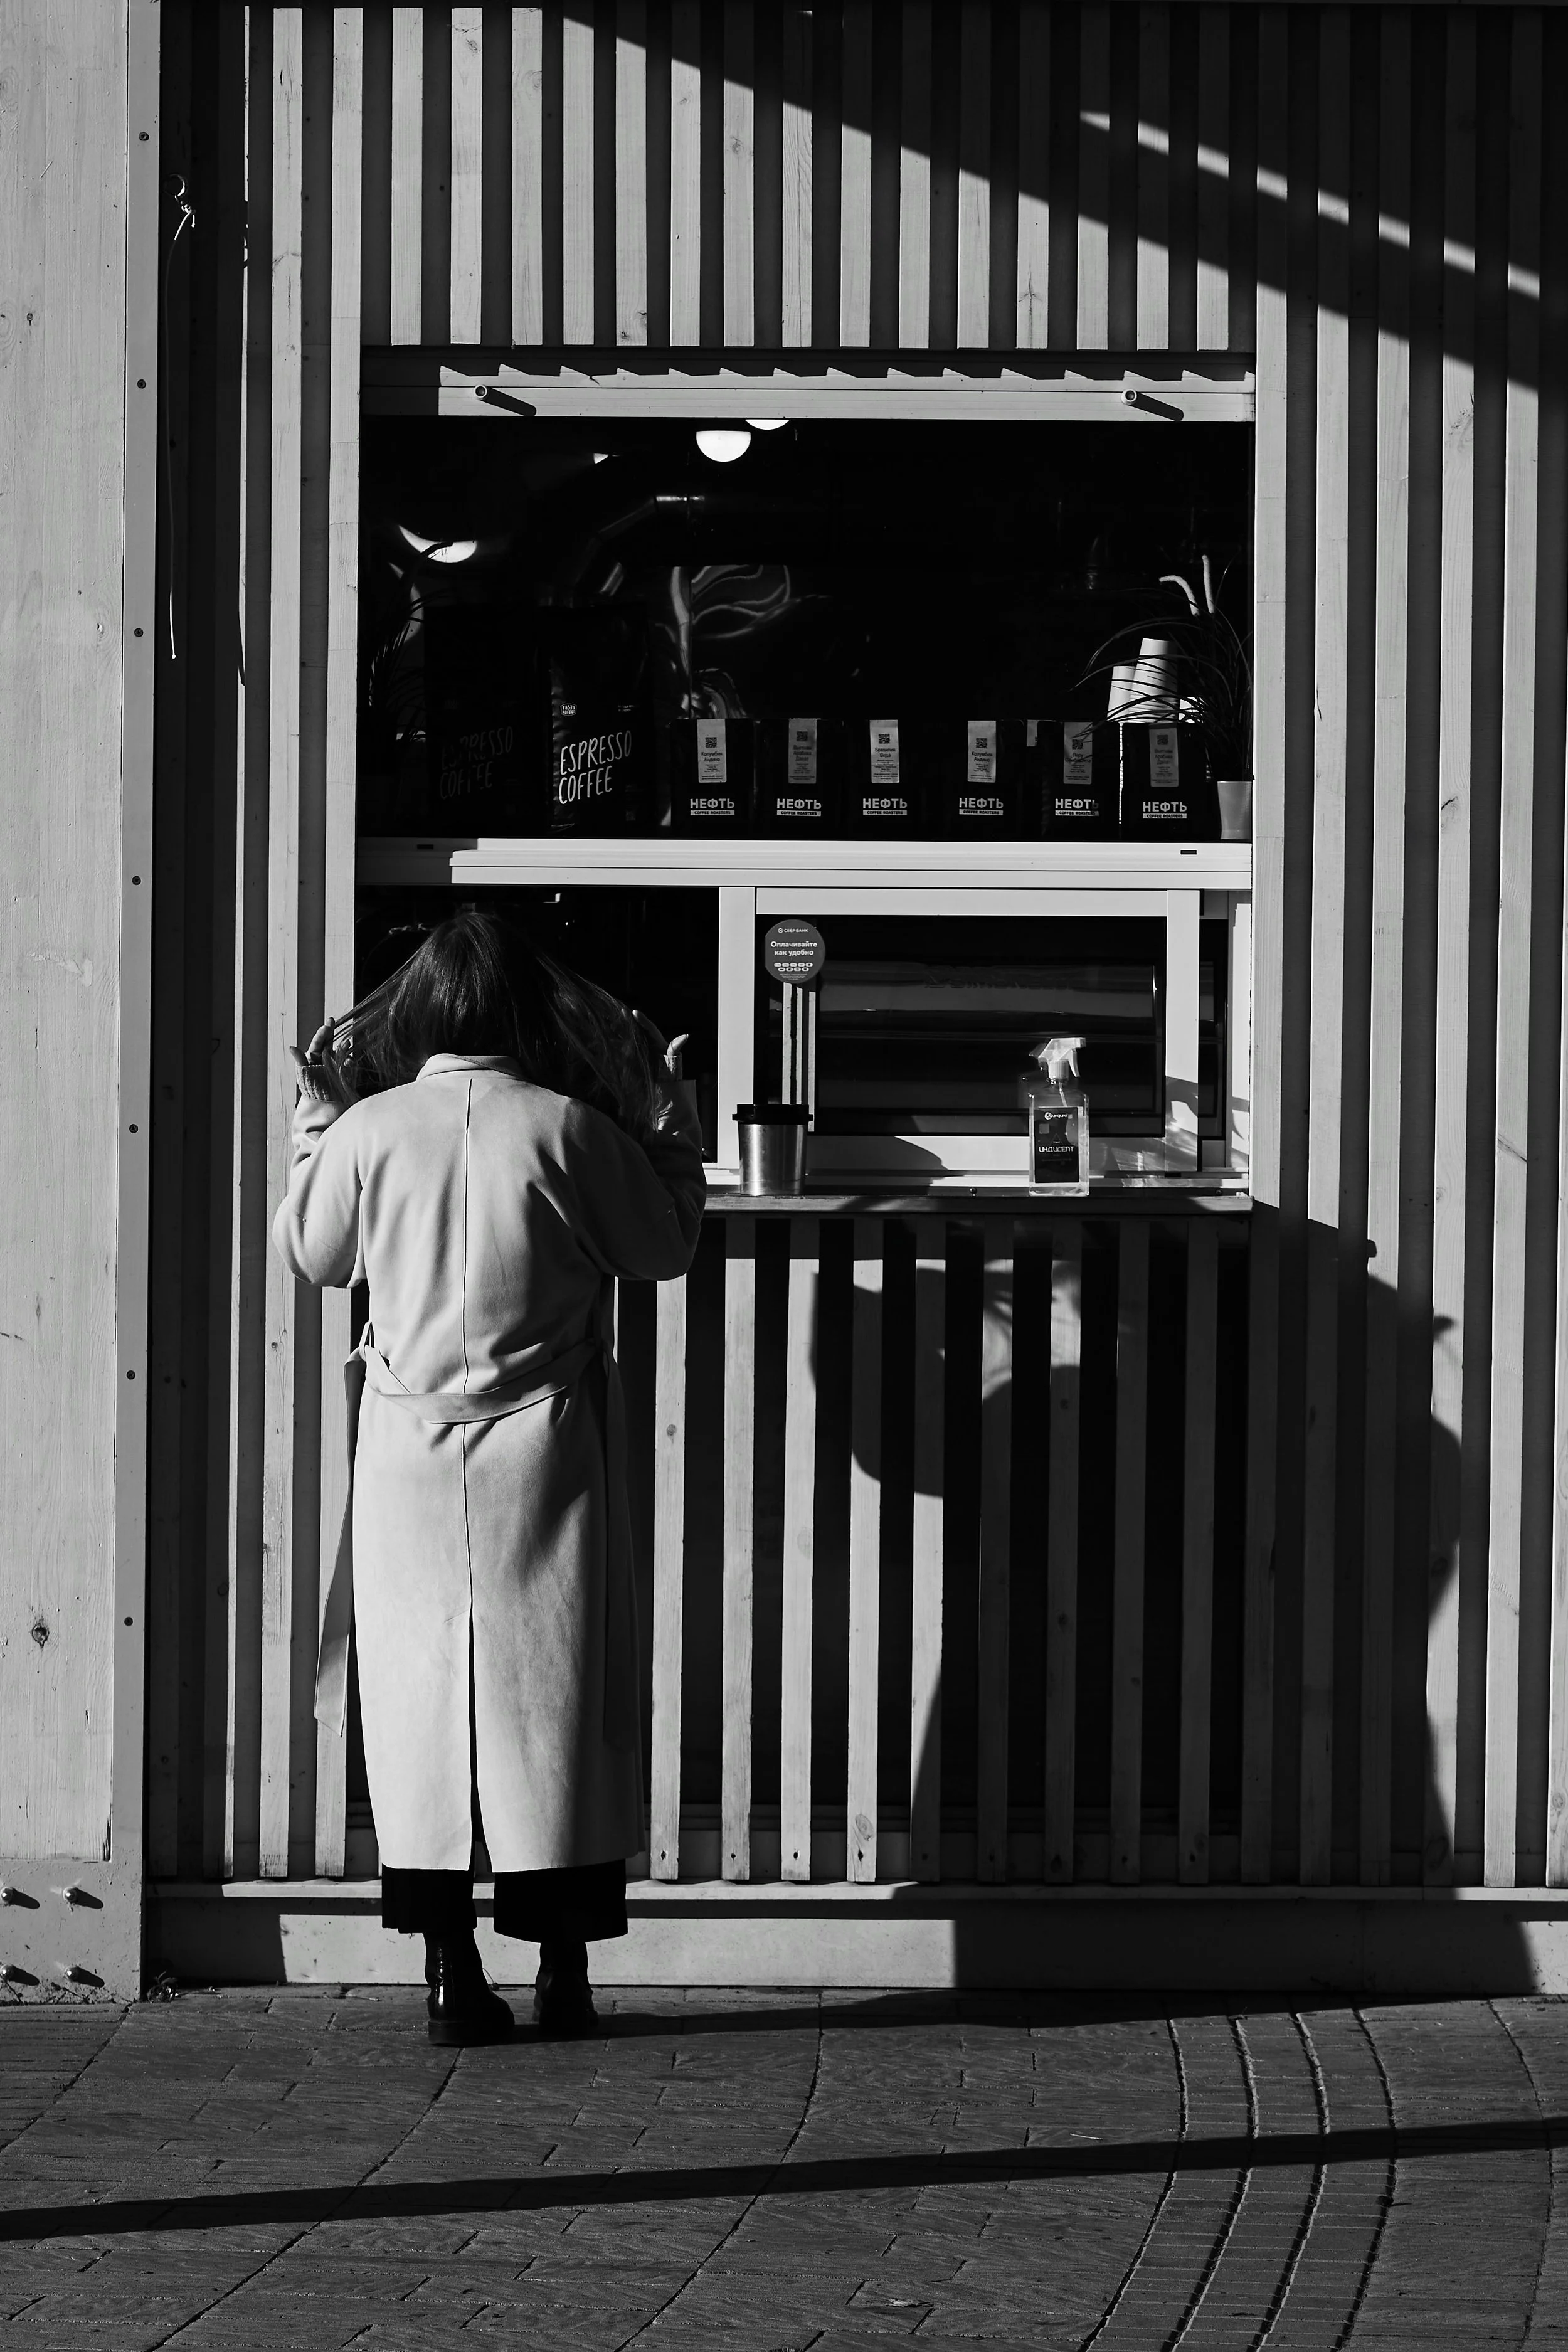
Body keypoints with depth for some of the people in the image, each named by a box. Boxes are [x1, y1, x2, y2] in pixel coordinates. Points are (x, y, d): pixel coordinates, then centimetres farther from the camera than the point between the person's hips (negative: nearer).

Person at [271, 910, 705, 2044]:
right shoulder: (570, 1132, -10)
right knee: (554, 1695, 6)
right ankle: (564, 1970, 7)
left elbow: (310, 1251, 14)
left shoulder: (367, 1131, -4)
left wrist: (316, 1119, 26)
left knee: (422, 1697, 6)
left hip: (410, 1461, 1)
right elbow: (664, 1247, 4)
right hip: (544, 1459, -1)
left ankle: (450, 1971, 4)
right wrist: (669, 1122, 16)